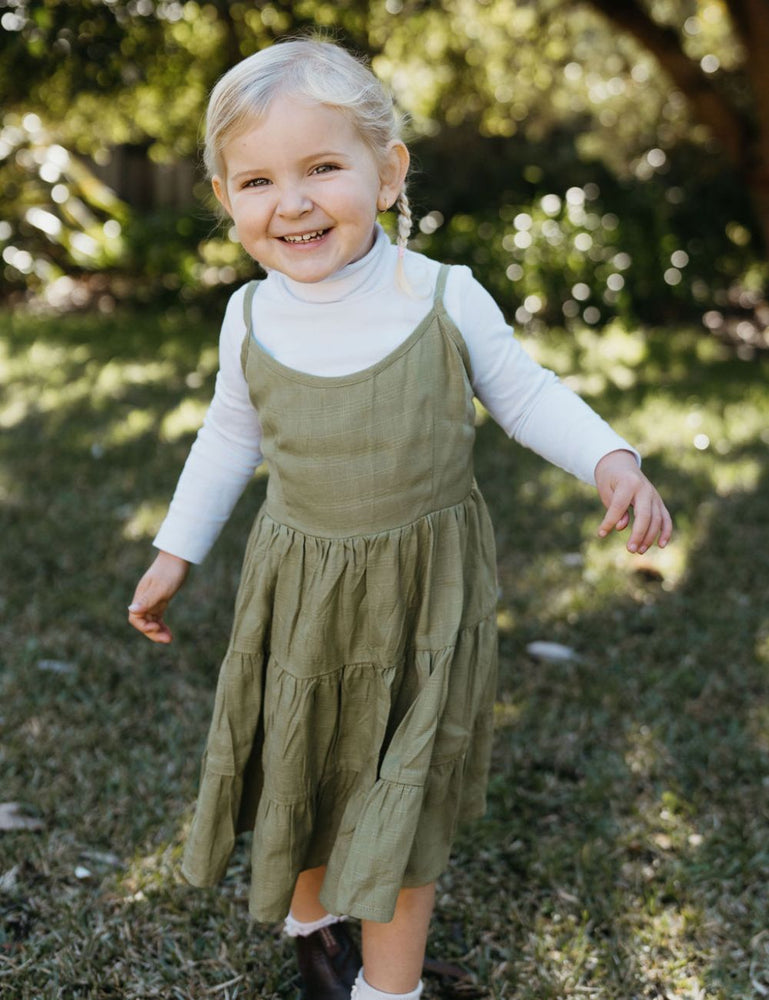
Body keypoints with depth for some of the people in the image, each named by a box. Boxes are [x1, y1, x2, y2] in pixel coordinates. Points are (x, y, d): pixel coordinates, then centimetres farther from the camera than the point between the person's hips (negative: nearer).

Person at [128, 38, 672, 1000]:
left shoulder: (445, 298, -15)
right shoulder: (250, 319, -8)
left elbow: (527, 396, -1)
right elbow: (230, 436, 9)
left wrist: (611, 461, -17)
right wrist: (174, 552, 13)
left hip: (425, 588, -2)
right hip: (299, 589, 2)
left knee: (408, 789, 7)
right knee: (303, 765, 18)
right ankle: (311, 916, 48)